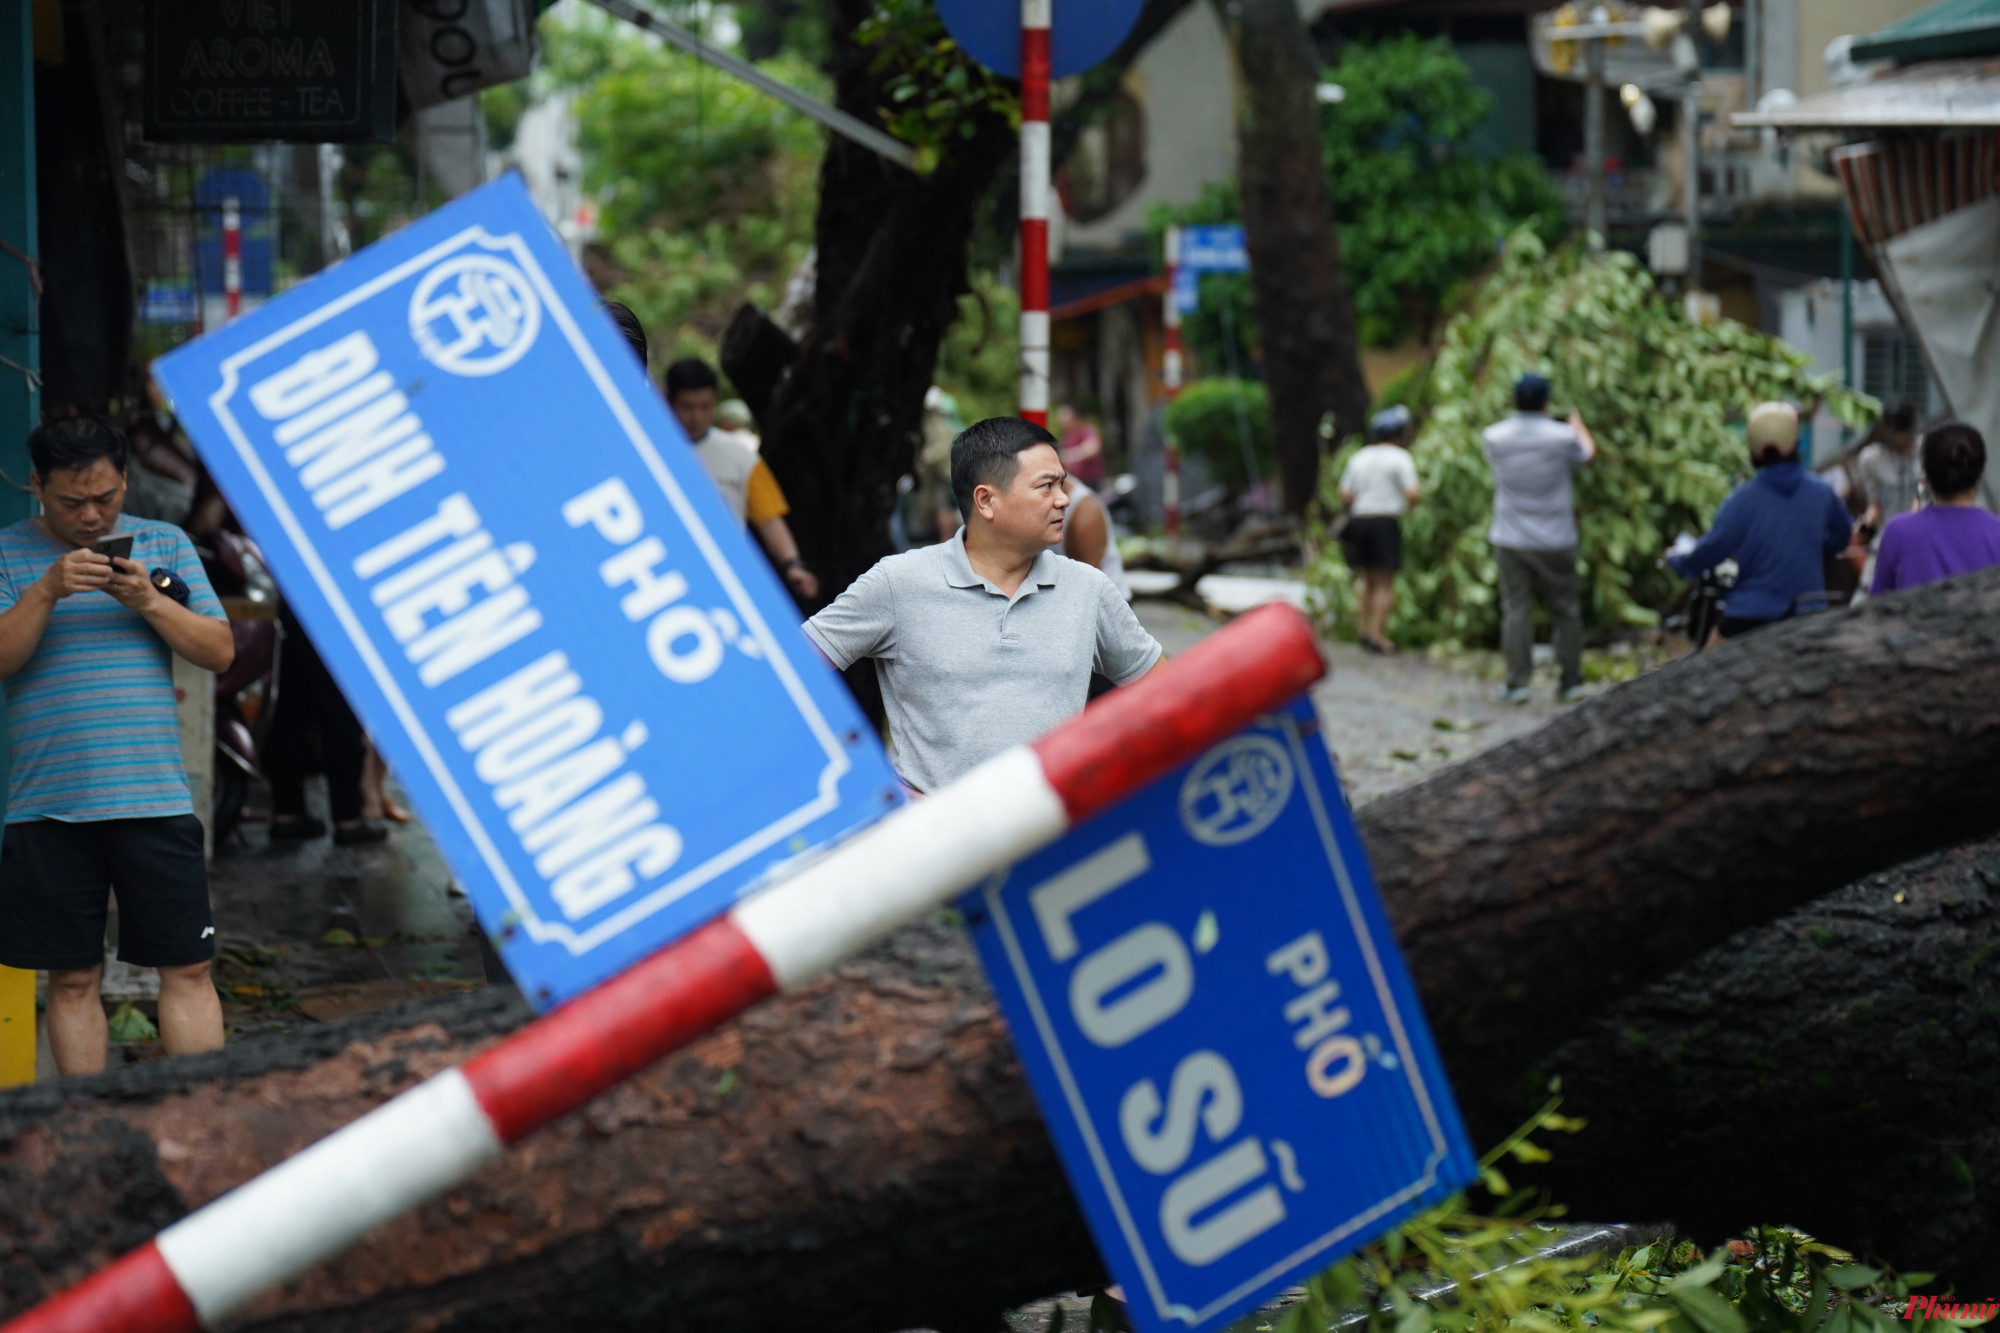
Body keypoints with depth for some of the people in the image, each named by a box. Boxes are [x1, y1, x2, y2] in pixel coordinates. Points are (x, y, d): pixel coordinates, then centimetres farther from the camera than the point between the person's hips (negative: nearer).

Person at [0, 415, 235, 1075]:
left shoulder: (164, 544, 10)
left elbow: (220, 651, 5)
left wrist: (150, 601, -10)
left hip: (155, 798, 1)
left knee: (187, 970, -2)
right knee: (72, 978, 3)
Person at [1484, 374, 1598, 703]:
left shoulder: (1496, 437, -5)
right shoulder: (1561, 437, -10)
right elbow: (1588, 453, 12)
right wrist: (1578, 425, 34)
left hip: (1511, 541, 1)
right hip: (1556, 540, -1)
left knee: (1516, 610, 1)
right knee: (1565, 608, 9)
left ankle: (1517, 682, -3)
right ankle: (1572, 680, 13)